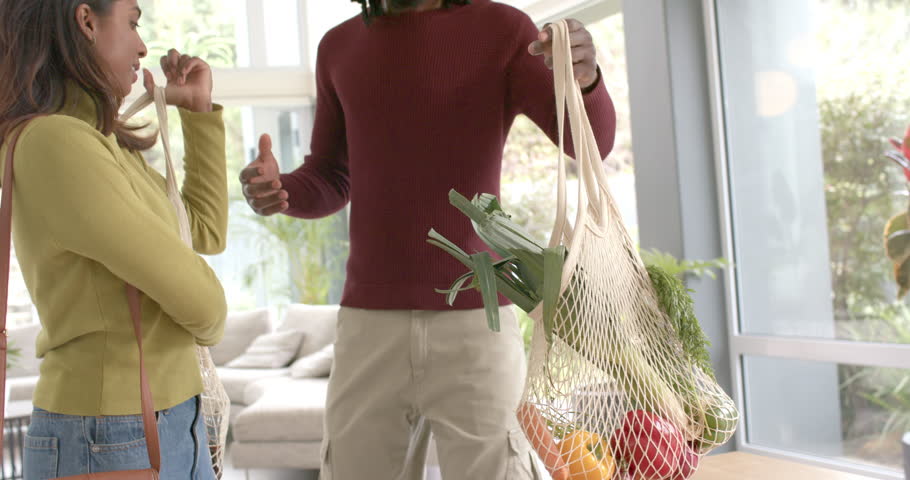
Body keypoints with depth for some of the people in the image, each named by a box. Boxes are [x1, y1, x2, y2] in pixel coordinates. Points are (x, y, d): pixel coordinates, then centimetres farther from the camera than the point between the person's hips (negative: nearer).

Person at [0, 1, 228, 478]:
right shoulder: (53, 145, -21)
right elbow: (195, 296, -19)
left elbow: (205, 234, 20)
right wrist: (206, 321, 4)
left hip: (162, 431, 9)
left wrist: (200, 110, 16)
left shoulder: (97, 145, 10)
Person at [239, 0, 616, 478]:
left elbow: (592, 139, -14)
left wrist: (584, 74, -39)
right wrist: (273, 190, -9)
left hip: (474, 327, -3)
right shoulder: (340, 48, 12)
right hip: (372, 330, 4)